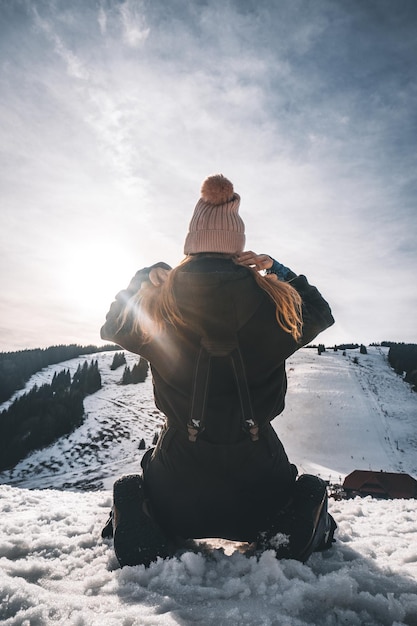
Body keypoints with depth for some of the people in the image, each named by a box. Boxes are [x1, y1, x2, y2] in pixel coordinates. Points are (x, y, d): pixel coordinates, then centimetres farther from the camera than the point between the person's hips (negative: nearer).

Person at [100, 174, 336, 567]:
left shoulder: (156, 302, -7)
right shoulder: (274, 302, -10)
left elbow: (113, 326, 15)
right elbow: (321, 314, 12)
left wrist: (143, 278, 19)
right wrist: (280, 272, 7)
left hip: (180, 468, 1)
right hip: (255, 464, 0)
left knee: (132, 490, 34)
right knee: (309, 492, 32)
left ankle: (141, 539, 6)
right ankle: (288, 534, 4)